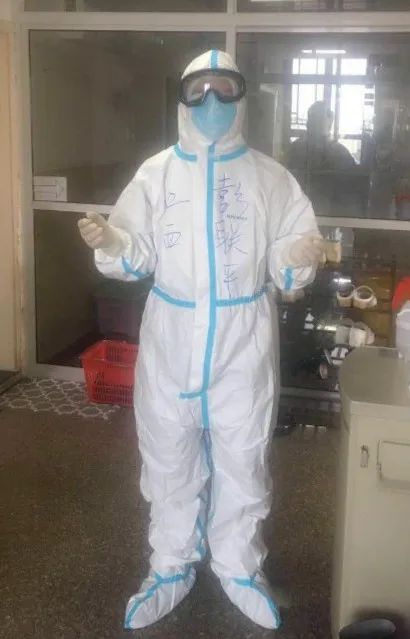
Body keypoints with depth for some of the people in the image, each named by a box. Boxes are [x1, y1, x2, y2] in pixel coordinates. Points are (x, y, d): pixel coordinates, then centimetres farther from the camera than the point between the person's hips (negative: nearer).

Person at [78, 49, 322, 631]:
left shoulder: (271, 178, -1)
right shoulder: (156, 173, 1)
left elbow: (286, 262, -1)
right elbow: (138, 255, 1)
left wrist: (300, 261, -23)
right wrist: (110, 244, -20)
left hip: (243, 343, 0)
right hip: (171, 341, 1)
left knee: (242, 461, 13)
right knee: (170, 460, 14)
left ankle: (240, 567, 36)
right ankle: (171, 567, 35)